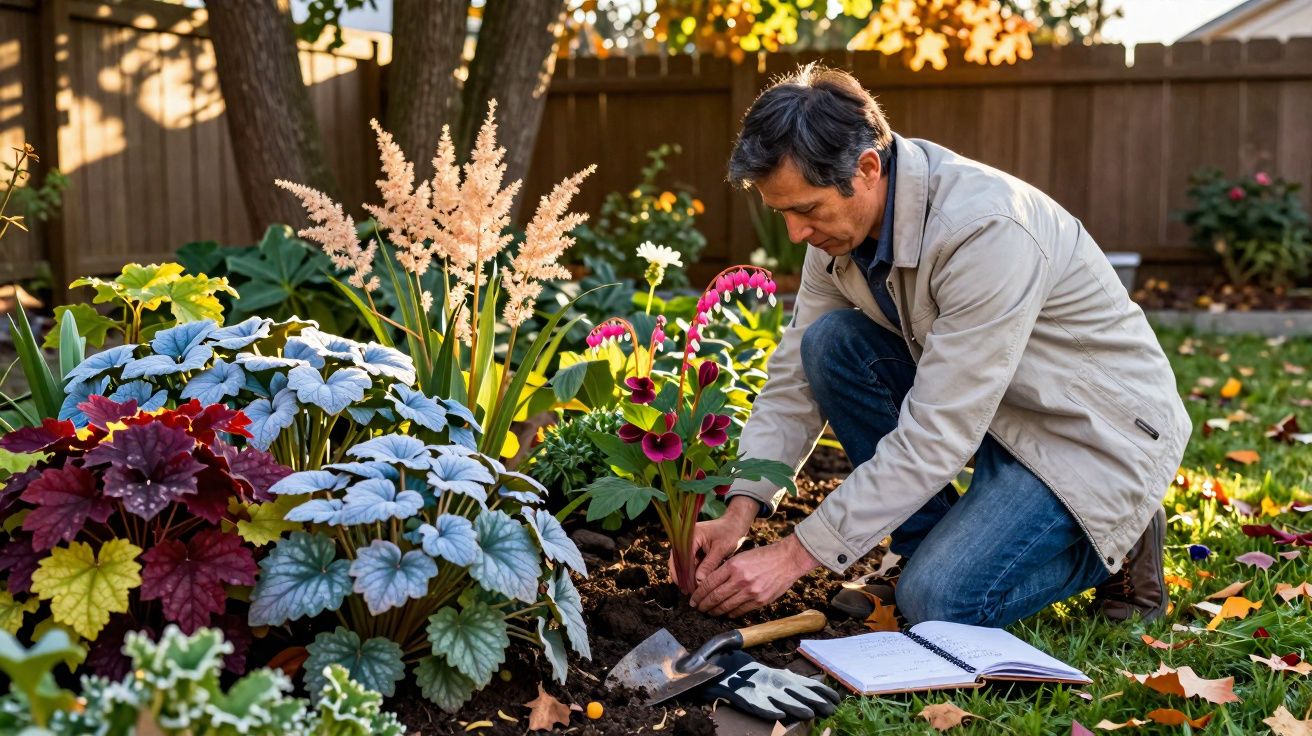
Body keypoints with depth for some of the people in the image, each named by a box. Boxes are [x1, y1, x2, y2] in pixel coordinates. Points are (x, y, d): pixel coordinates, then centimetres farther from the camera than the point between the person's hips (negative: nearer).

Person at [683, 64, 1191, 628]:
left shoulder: (988, 230, -33)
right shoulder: (843, 213, -8)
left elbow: (935, 437, -33)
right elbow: (796, 376, -2)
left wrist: (796, 555, -30)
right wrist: (740, 512, -15)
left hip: (1098, 432, -7)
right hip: (989, 410, 8)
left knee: (938, 602, -22)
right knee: (829, 343, -13)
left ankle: (1115, 543, 5)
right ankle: (938, 547, -1)